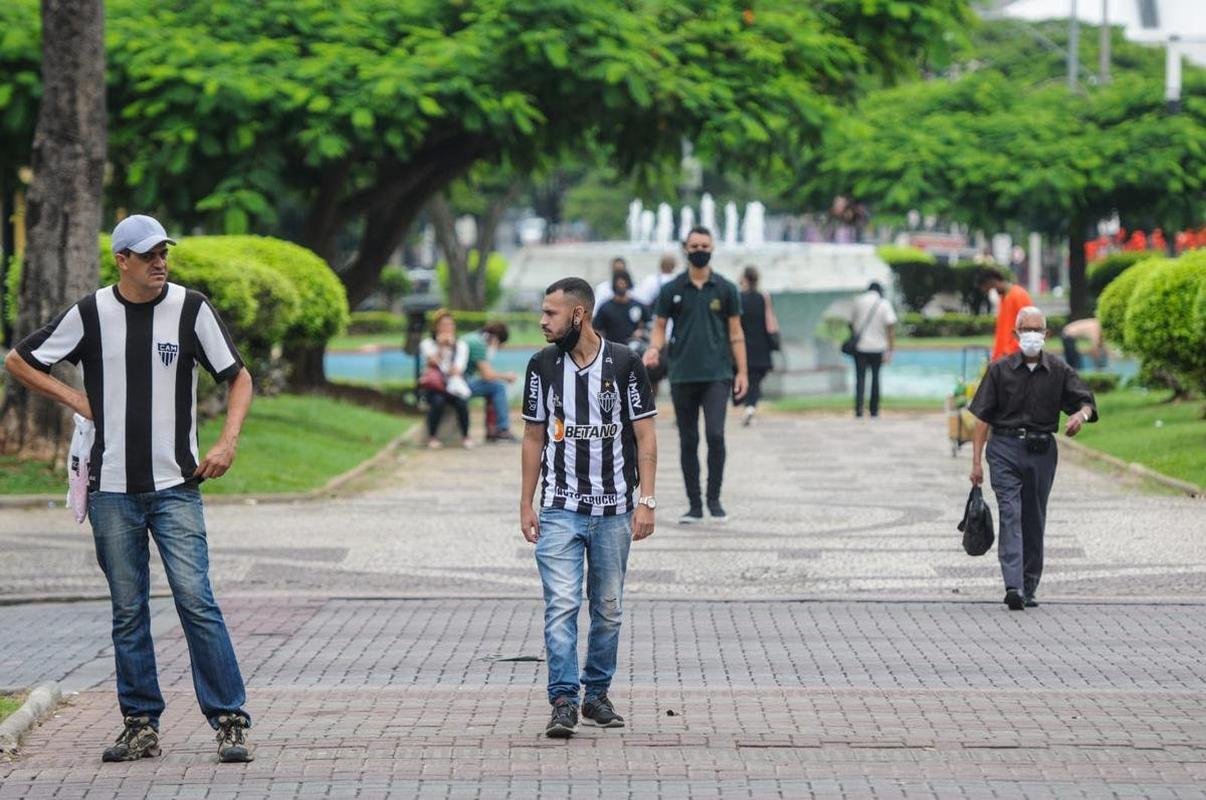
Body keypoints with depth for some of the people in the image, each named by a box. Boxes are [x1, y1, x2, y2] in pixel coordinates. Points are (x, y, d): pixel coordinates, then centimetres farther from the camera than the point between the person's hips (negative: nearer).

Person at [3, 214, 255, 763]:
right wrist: (75, 399, 2)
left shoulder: (190, 308, 0)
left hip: (175, 485, -1)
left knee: (196, 601, -10)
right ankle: (141, 727, 12)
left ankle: (230, 722, -6)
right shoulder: (91, 313, 1)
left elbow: (239, 377, 6)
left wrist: (228, 441, -8)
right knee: (128, 612, 5)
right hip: (112, 489, 2)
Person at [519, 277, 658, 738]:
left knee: (608, 610, 8)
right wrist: (526, 504, 7)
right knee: (561, 605, -11)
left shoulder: (624, 364, -3)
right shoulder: (542, 366, 3)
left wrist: (646, 500, -8)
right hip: (560, 509, 0)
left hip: (614, 510, 0)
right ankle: (564, 701, -13)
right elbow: (533, 436, 10)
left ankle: (597, 693, 21)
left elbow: (645, 436, -1)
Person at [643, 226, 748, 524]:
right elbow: (659, 326, 7)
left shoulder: (726, 289, 4)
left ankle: (714, 498, -1)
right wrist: (655, 348, -14)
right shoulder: (672, 290, 5)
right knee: (688, 441, 5)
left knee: (715, 434, -16)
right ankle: (694, 505, 13)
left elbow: (735, 332, 7)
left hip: (717, 375, -2)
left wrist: (742, 371, 1)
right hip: (682, 376, 2)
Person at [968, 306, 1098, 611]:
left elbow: (1086, 402, 6)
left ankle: (1029, 588, 18)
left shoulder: (1059, 370, 4)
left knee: (1034, 520, 8)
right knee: (1010, 514, -15)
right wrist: (976, 461, -5)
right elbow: (983, 417, 1)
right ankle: (1013, 586, -25)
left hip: (1042, 450, 2)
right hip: (1005, 448, -2)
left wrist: (1081, 414, -20)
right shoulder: (1000, 370, 0)